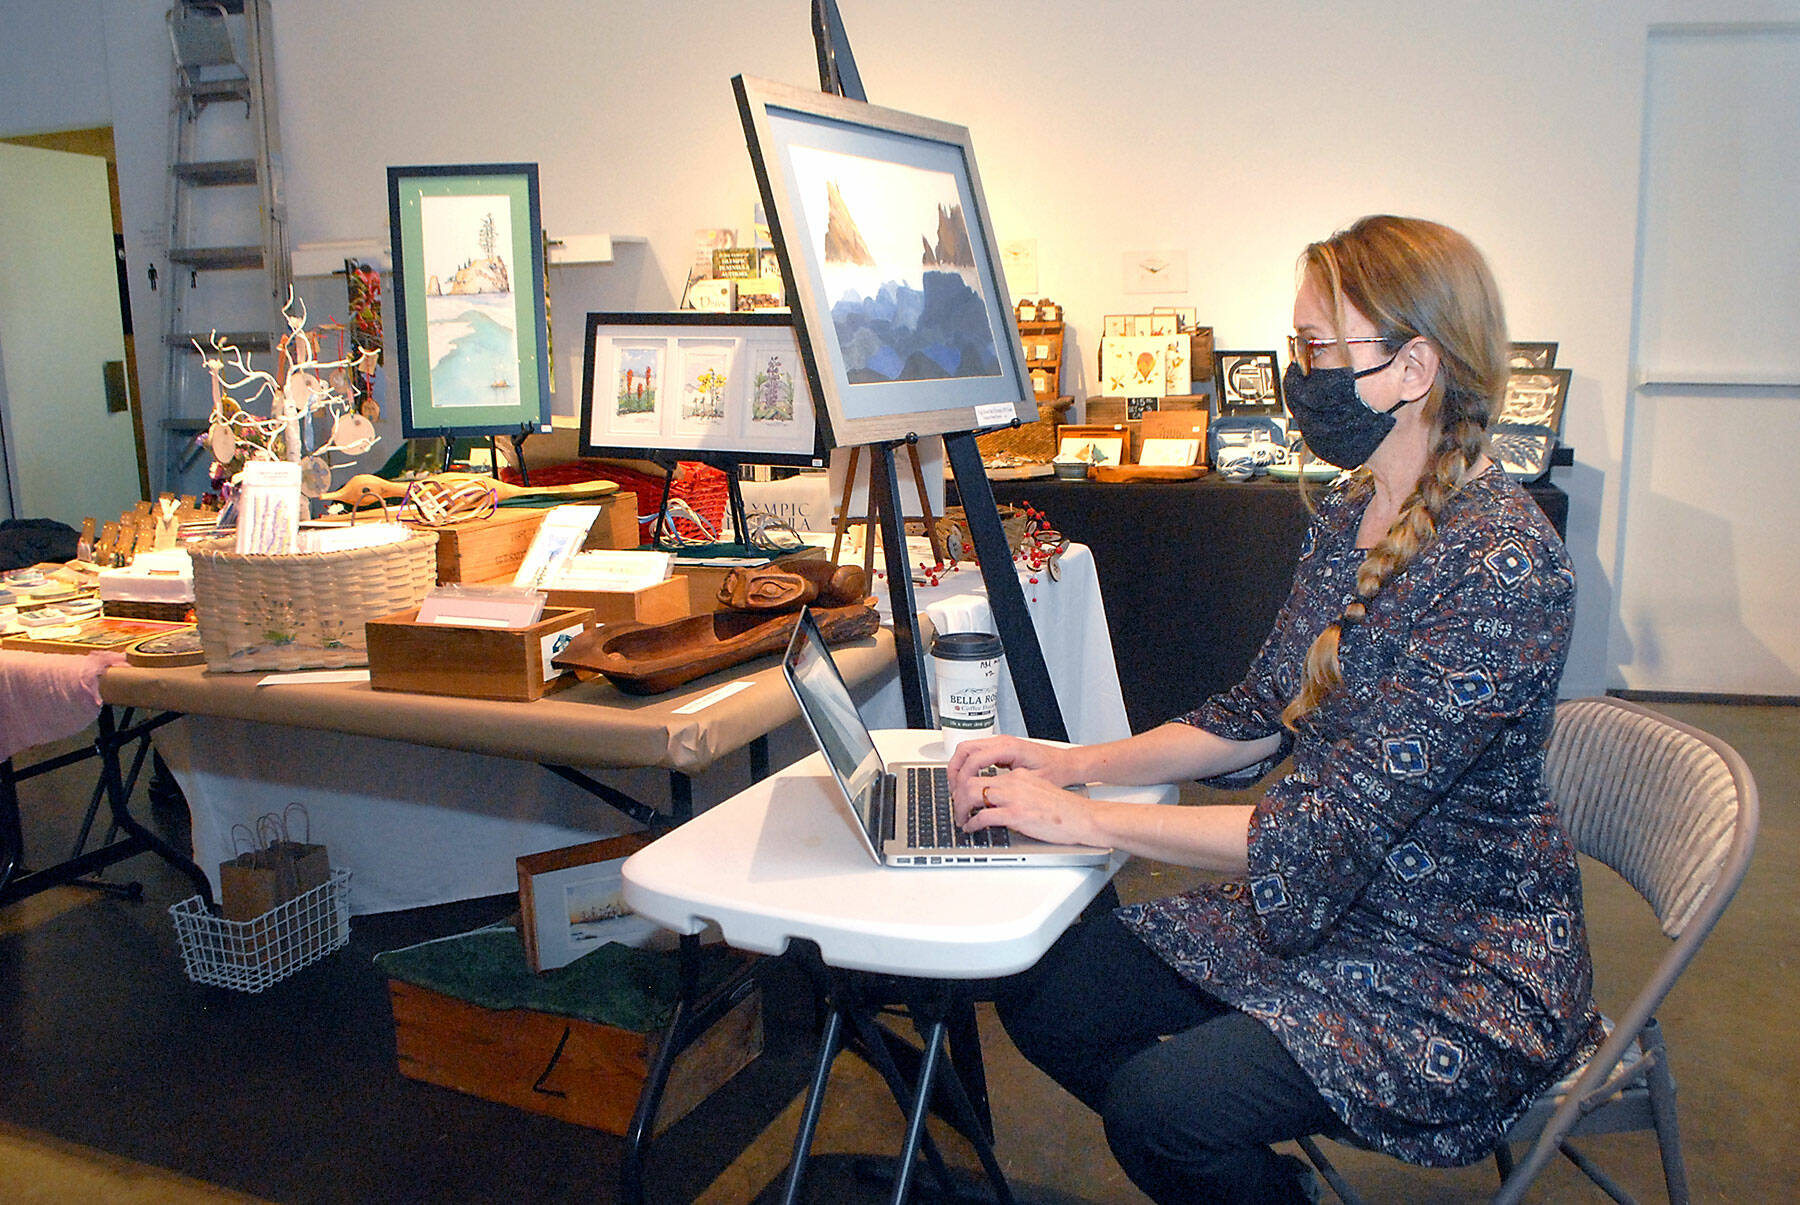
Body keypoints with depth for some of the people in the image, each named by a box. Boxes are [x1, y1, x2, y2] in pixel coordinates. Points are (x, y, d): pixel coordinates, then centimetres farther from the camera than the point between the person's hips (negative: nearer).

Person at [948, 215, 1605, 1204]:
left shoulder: (1503, 566, -25)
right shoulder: (1349, 513, 3)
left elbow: (1339, 829, -27)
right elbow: (1262, 713, 9)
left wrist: (1085, 818, -22)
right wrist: (1075, 763, -2)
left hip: (1462, 973, -8)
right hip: (1315, 912, 8)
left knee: (1162, 1104, -24)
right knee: (1043, 991, -2)